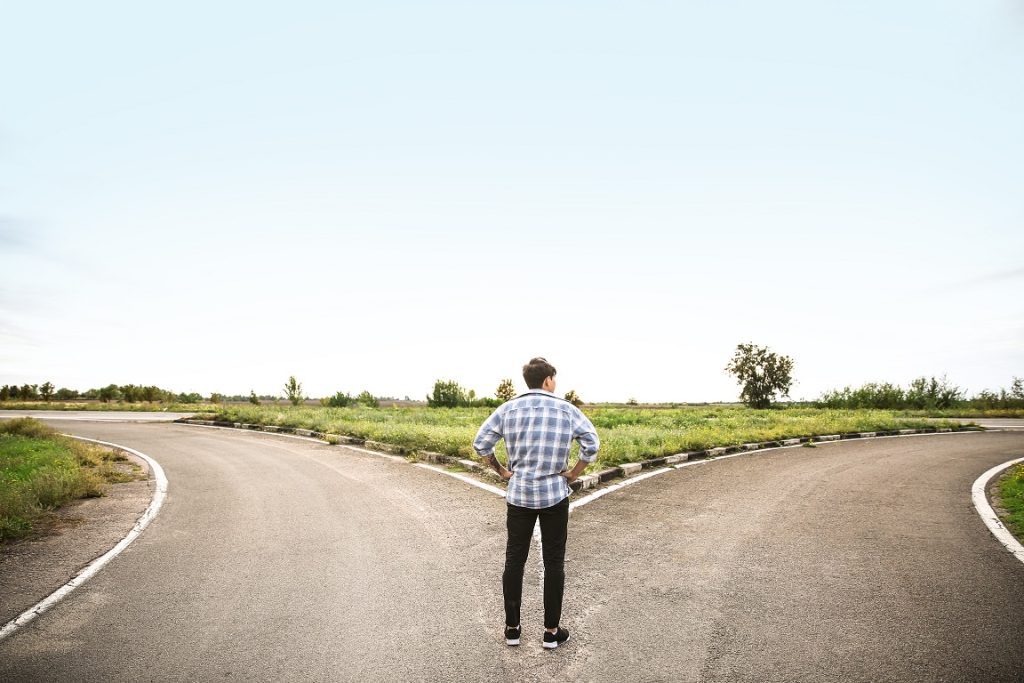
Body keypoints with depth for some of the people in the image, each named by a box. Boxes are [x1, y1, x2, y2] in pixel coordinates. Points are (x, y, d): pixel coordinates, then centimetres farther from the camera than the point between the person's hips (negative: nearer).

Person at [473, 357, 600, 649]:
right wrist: (574, 473, 0)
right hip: (555, 495, -1)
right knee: (553, 563, 10)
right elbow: (592, 444, -10)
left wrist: (500, 470, 7)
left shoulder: (508, 409, -1)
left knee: (514, 560, 13)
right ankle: (551, 631, 18)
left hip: (518, 494, 2)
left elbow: (480, 443, -3)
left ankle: (512, 627, 23)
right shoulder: (566, 409, -4)